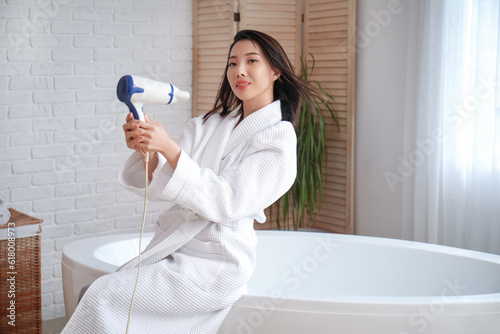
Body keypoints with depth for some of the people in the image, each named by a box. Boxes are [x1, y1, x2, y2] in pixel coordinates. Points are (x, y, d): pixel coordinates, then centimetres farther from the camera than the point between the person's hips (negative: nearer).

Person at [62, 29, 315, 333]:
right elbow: (160, 185, 2)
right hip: (171, 247, 6)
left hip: (213, 264, -6)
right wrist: (147, 150, -20)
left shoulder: (278, 138, -6)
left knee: (102, 297, -17)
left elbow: (226, 202, -18)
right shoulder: (208, 125, 11)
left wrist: (169, 147, -26)